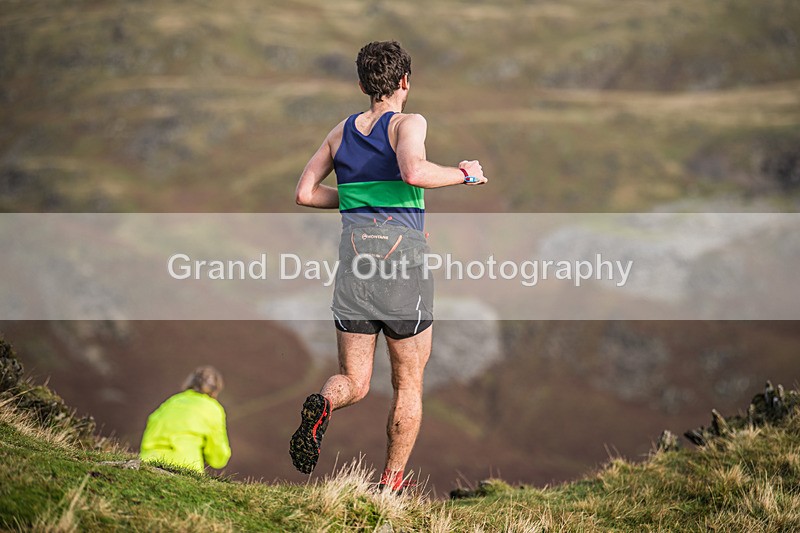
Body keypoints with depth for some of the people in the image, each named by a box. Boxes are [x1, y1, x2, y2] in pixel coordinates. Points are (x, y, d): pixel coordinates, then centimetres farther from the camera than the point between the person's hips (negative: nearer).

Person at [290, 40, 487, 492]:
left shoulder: (342, 131, 13)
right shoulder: (408, 123, -3)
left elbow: (305, 192, 13)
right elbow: (414, 172, -24)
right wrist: (465, 174, -8)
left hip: (354, 258, 4)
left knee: (354, 383, 9)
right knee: (409, 386, 12)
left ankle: (323, 404, -24)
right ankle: (392, 483, 13)